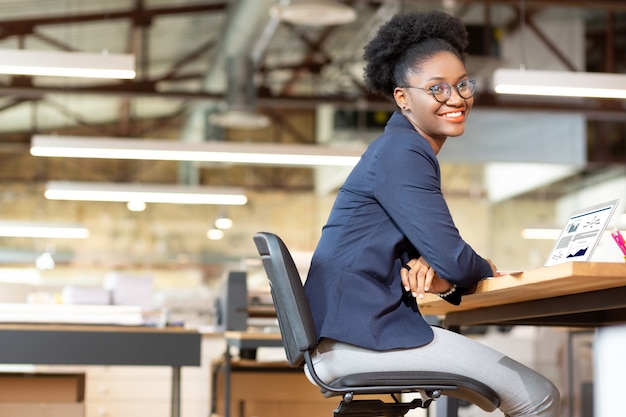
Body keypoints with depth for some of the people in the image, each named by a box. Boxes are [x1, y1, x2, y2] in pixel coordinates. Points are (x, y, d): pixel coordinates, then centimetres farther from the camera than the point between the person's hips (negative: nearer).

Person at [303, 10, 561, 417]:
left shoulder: (408, 150, 18)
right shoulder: (402, 154, -13)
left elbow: (434, 249, 17)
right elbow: (453, 260, -19)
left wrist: (428, 270, -7)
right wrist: (485, 269, 3)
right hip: (357, 334, -10)